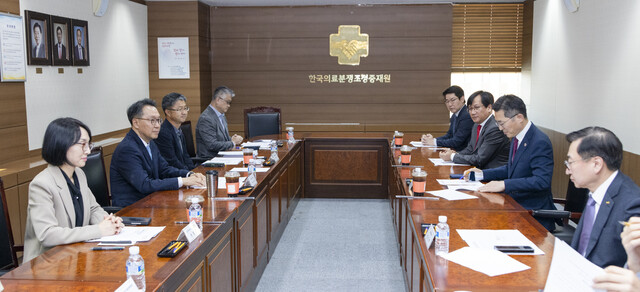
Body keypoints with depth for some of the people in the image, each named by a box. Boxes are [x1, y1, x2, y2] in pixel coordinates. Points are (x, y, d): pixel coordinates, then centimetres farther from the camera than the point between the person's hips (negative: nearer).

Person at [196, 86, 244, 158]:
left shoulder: (221, 116, 15)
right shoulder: (206, 118, -16)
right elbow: (212, 145, -21)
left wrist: (231, 139, 2)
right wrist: (233, 143, -11)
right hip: (210, 159, -9)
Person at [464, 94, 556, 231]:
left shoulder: (540, 143, -19)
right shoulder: (516, 138, 9)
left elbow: (542, 181, -28)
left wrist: (504, 184, -31)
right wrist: (482, 174, 9)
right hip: (515, 207, 8)